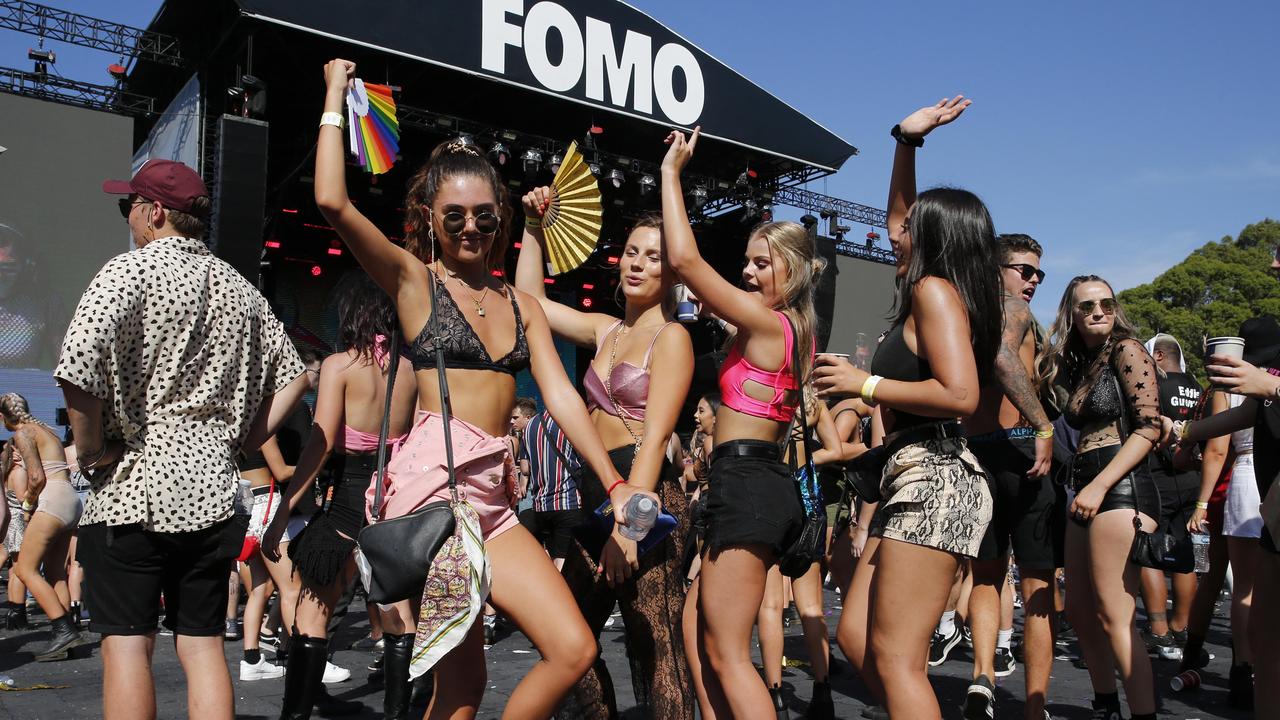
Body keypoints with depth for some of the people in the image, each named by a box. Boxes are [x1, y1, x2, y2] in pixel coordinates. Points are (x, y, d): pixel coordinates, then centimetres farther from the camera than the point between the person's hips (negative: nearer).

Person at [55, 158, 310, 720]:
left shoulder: (132, 269, -6)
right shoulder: (239, 289, 13)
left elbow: (79, 362, -22)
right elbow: (293, 377, 17)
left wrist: (91, 449, -9)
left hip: (131, 488, -5)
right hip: (212, 490, 5)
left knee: (126, 643, 2)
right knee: (202, 642, 9)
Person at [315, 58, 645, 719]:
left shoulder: (521, 304, 18)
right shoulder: (413, 280, 4)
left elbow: (561, 396, 9)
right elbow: (332, 202, -11)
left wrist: (613, 484, 0)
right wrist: (335, 95, 2)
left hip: (492, 497, 6)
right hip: (434, 483, -6)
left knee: (575, 649, -4)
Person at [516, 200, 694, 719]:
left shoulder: (671, 336, -5)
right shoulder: (606, 330, 16)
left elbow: (654, 438, -14)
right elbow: (530, 298, 25)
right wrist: (534, 227, 21)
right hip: (598, 494, 8)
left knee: (653, 647, -6)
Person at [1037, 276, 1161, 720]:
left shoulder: (1126, 350, -4)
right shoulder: (1078, 365, 18)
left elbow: (1148, 428, -12)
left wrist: (1100, 486, -19)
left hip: (1120, 489, -8)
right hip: (1086, 493, 8)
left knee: (1113, 617, -11)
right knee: (1080, 610, 13)